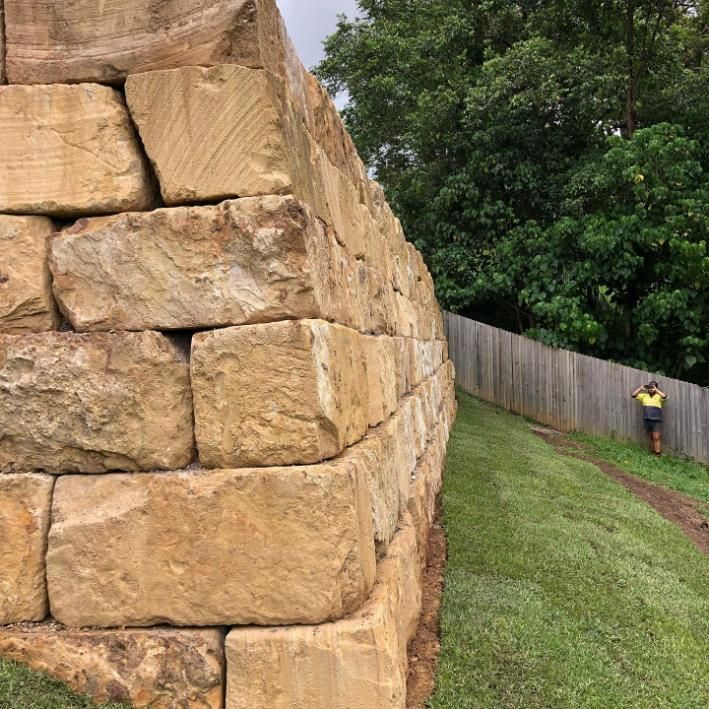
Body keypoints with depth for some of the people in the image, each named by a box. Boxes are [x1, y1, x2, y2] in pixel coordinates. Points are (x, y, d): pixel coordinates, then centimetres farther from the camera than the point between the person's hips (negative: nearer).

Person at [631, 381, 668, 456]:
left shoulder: (659, 396, 1)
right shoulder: (644, 396, 11)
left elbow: (664, 396, -21)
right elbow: (634, 395, 5)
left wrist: (655, 389, -16)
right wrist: (641, 388, -2)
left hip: (657, 421, -4)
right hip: (646, 420, 4)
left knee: (656, 438, -9)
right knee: (651, 438, 13)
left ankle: (658, 455, -8)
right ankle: (652, 453, 21)